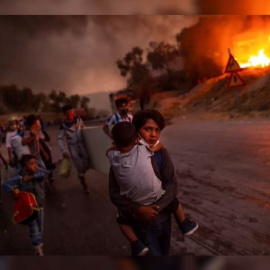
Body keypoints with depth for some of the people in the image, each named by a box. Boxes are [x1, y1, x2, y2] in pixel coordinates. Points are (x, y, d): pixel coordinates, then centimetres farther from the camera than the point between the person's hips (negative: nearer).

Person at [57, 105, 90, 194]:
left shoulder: (79, 120, -2)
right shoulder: (64, 125, -10)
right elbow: (59, 139, -7)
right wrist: (64, 150, -15)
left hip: (82, 146, 3)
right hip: (73, 148, -3)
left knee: (87, 165, 9)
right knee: (80, 168, 2)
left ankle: (80, 175, 44)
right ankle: (85, 186, 25)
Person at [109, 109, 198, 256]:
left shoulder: (162, 153, -8)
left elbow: (172, 185, -10)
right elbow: (115, 194, -14)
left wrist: (156, 207, -23)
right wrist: (138, 209, -27)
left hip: (163, 218, 4)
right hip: (141, 223, -4)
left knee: (164, 253, 25)